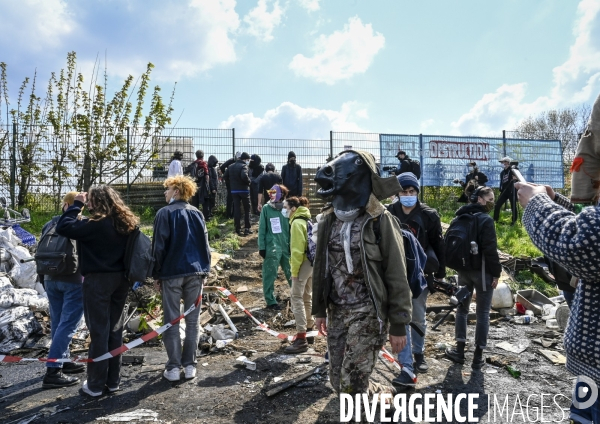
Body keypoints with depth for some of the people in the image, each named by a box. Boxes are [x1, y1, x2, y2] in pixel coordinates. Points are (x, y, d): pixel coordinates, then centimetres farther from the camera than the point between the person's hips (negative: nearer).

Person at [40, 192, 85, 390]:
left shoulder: (49, 225, 8)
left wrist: (43, 279, 23)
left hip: (51, 279, 7)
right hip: (75, 281, -7)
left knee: (57, 323, 15)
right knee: (67, 324, -4)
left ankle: (63, 361, 26)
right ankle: (52, 371, -6)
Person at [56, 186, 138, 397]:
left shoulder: (95, 224, -16)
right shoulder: (126, 223, 5)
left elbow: (63, 227, -16)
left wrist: (77, 204, -8)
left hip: (98, 279, -6)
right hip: (120, 278, 7)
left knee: (99, 331, 2)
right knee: (115, 329, 13)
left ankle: (96, 384, 12)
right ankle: (113, 380, 22)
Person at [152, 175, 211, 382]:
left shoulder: (164, 213, -5)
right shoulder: (197, 213, 8)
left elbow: (159, 246, -7)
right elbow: (205, 244, 8)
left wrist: (156, 274, 1)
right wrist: (204, 270, 13)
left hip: (171, 273, -3)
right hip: (195, 273, 4)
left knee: (171, 321, 5)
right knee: (192, 320, 9)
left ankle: (173, 367, 9)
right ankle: (190, 365, 14)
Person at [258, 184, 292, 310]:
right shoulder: (266, 208, -4)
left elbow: (290, 228, 6)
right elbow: (262, 229, -2)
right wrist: (261, 247, -5)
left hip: (286, 247, 3)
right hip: (272, 248, -3)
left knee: (291, 273, 16)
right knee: (270, 275, 3)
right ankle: (270, 301, 15)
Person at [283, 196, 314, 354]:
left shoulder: (297, 222, -14)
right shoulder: (307, 220, 14)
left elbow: (297, 249, -19)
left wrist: (294, 270, -15)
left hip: (303, 263, -10)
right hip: (311, 262, 10)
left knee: (297, 299, -8)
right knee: (307, 298, 18)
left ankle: (301, 339, -9)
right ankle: (309, 330, 29)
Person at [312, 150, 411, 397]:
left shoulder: (380, 221, -12)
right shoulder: (329, 220, 5)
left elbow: (396, 276, -10)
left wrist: (398, 325, -9)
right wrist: (319, 309, 15)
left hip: (368, 312, -6)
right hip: (337, 311, 6)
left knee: (351, 383, -9)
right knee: (339, 380, 13)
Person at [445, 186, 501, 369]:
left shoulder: (461, 217, 10)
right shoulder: (486, 219, -14)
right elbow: (490, 249, -18)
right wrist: (496, 273, -11)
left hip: (463, 269, 7)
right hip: (482, 271, -6)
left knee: (462, 308, 15)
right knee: (483, 313, 3)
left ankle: (460, 350, 18)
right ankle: (478, 356, 7)